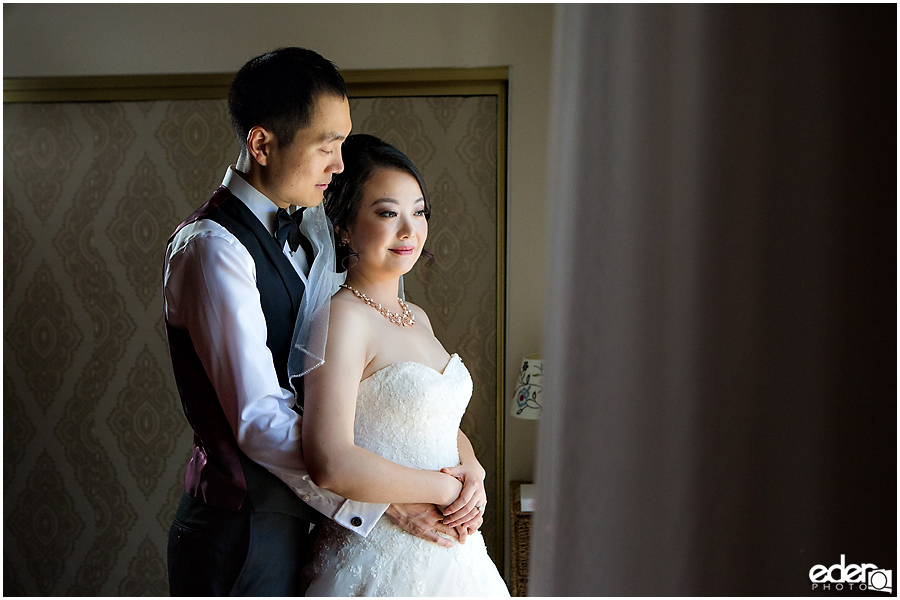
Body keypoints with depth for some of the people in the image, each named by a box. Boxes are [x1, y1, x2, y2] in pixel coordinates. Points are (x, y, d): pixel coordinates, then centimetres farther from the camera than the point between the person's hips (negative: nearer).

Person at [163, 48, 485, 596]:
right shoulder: (212, 247, -19)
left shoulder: (312, 227, 8)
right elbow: (260, 420, -24)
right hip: (244, 525, -8)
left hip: (304, 508, 8)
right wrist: (384, 501, -22)